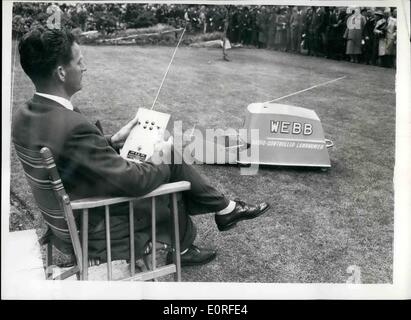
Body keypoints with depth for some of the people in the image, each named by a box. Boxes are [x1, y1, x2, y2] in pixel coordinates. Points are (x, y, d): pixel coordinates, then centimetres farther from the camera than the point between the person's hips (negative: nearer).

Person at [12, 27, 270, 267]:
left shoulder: (25, 116, -6)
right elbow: (135, 181, -27)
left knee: (170, 161, 11)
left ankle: (224, 208, 26)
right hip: (98, 231, -8)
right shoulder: (73, 128, -35)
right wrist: (161, 161, -8)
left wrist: (113, 140, 5)